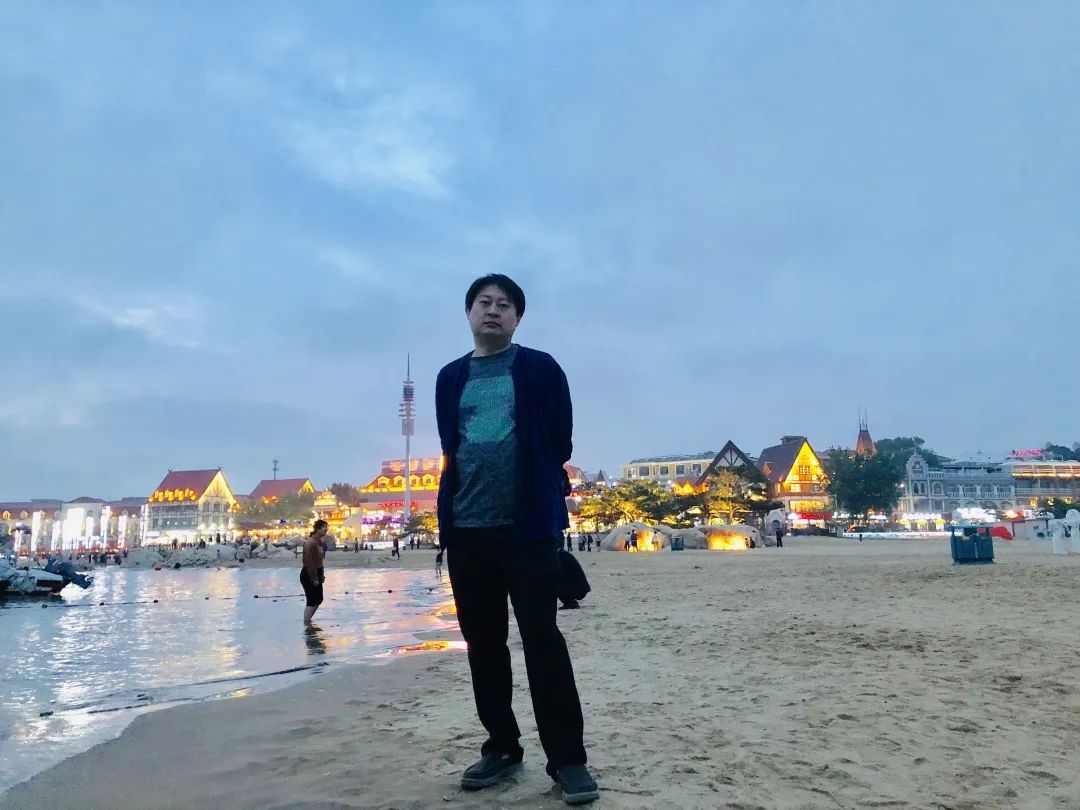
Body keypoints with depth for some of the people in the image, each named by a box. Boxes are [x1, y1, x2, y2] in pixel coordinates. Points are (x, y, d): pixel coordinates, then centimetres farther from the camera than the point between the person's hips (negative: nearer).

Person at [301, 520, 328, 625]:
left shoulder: (319, 541, 9)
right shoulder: (310, 542, -21)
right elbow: (309, 562, -24)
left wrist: (321, 574, 18)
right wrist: (314, 579, -21)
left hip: (316, 574, 10)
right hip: (308, 575, -10)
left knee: (318, 599, 18)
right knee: (311, 601, -3)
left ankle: (308, 620, 32)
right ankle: (306, 624, 5)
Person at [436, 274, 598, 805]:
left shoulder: (540, 369, 3)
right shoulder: (450, 378, 14)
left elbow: (560, 442, 3)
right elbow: (449, 448, 16)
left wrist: (538, 494, 7)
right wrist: (452, 509, 9)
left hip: (529, 525, -4)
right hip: (466, 527, 4)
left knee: (541, 638, -5)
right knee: (482, 642, 10)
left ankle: (567, 758, 5)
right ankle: (501, 745, 24)